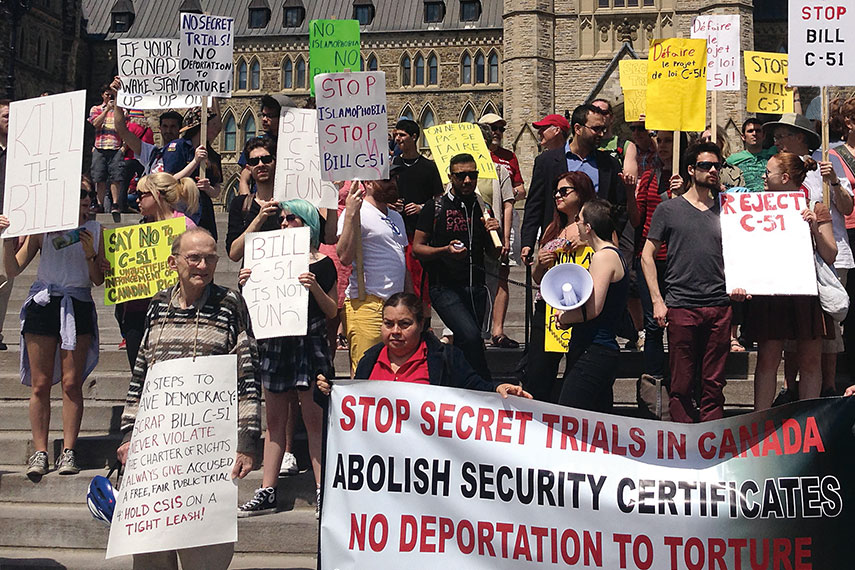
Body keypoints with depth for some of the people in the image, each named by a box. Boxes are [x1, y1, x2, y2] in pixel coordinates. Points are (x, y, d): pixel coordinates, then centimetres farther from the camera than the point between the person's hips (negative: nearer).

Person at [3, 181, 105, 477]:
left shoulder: (94, 230, 8)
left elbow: (99, 280, 7)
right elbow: (13, 269, 4)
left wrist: (89, 253, -9)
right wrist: (8, 238, -9)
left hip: (78, 307, 0)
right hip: (43, 305, 0)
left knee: (71, 383, -4)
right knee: (40, 384, 0)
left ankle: (68, 452, 3)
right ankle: (39, 452, 7)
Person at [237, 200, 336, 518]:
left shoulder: (322, 264, 0)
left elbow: (332, 311, -1)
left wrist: (315, 288, -16)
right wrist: (247, 285, -1)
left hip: (309, 345, -5)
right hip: (274, 343, 5)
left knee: (314, 420, -4)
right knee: (275, 420, 9)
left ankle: (322, 491, 2)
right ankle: (266, 494, 13)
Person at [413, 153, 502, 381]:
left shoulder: (482, 208, 13)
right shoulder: (435, 208, 1)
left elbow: (494, 253, 17)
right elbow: (417, 248, 1)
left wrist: (495, 232, -3)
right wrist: (445, 250, -15)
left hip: (476, 289, 5)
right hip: (445, 288, -4)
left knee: (463, 344, 8)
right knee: (470, 336, -23)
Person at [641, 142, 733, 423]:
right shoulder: (668, 209, 6)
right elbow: (647, 255, 4)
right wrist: (657, 301, -3)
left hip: (720, 306, 3)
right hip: (681, 306, -3)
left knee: (714, 383, 5)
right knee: (682, 384, 1)